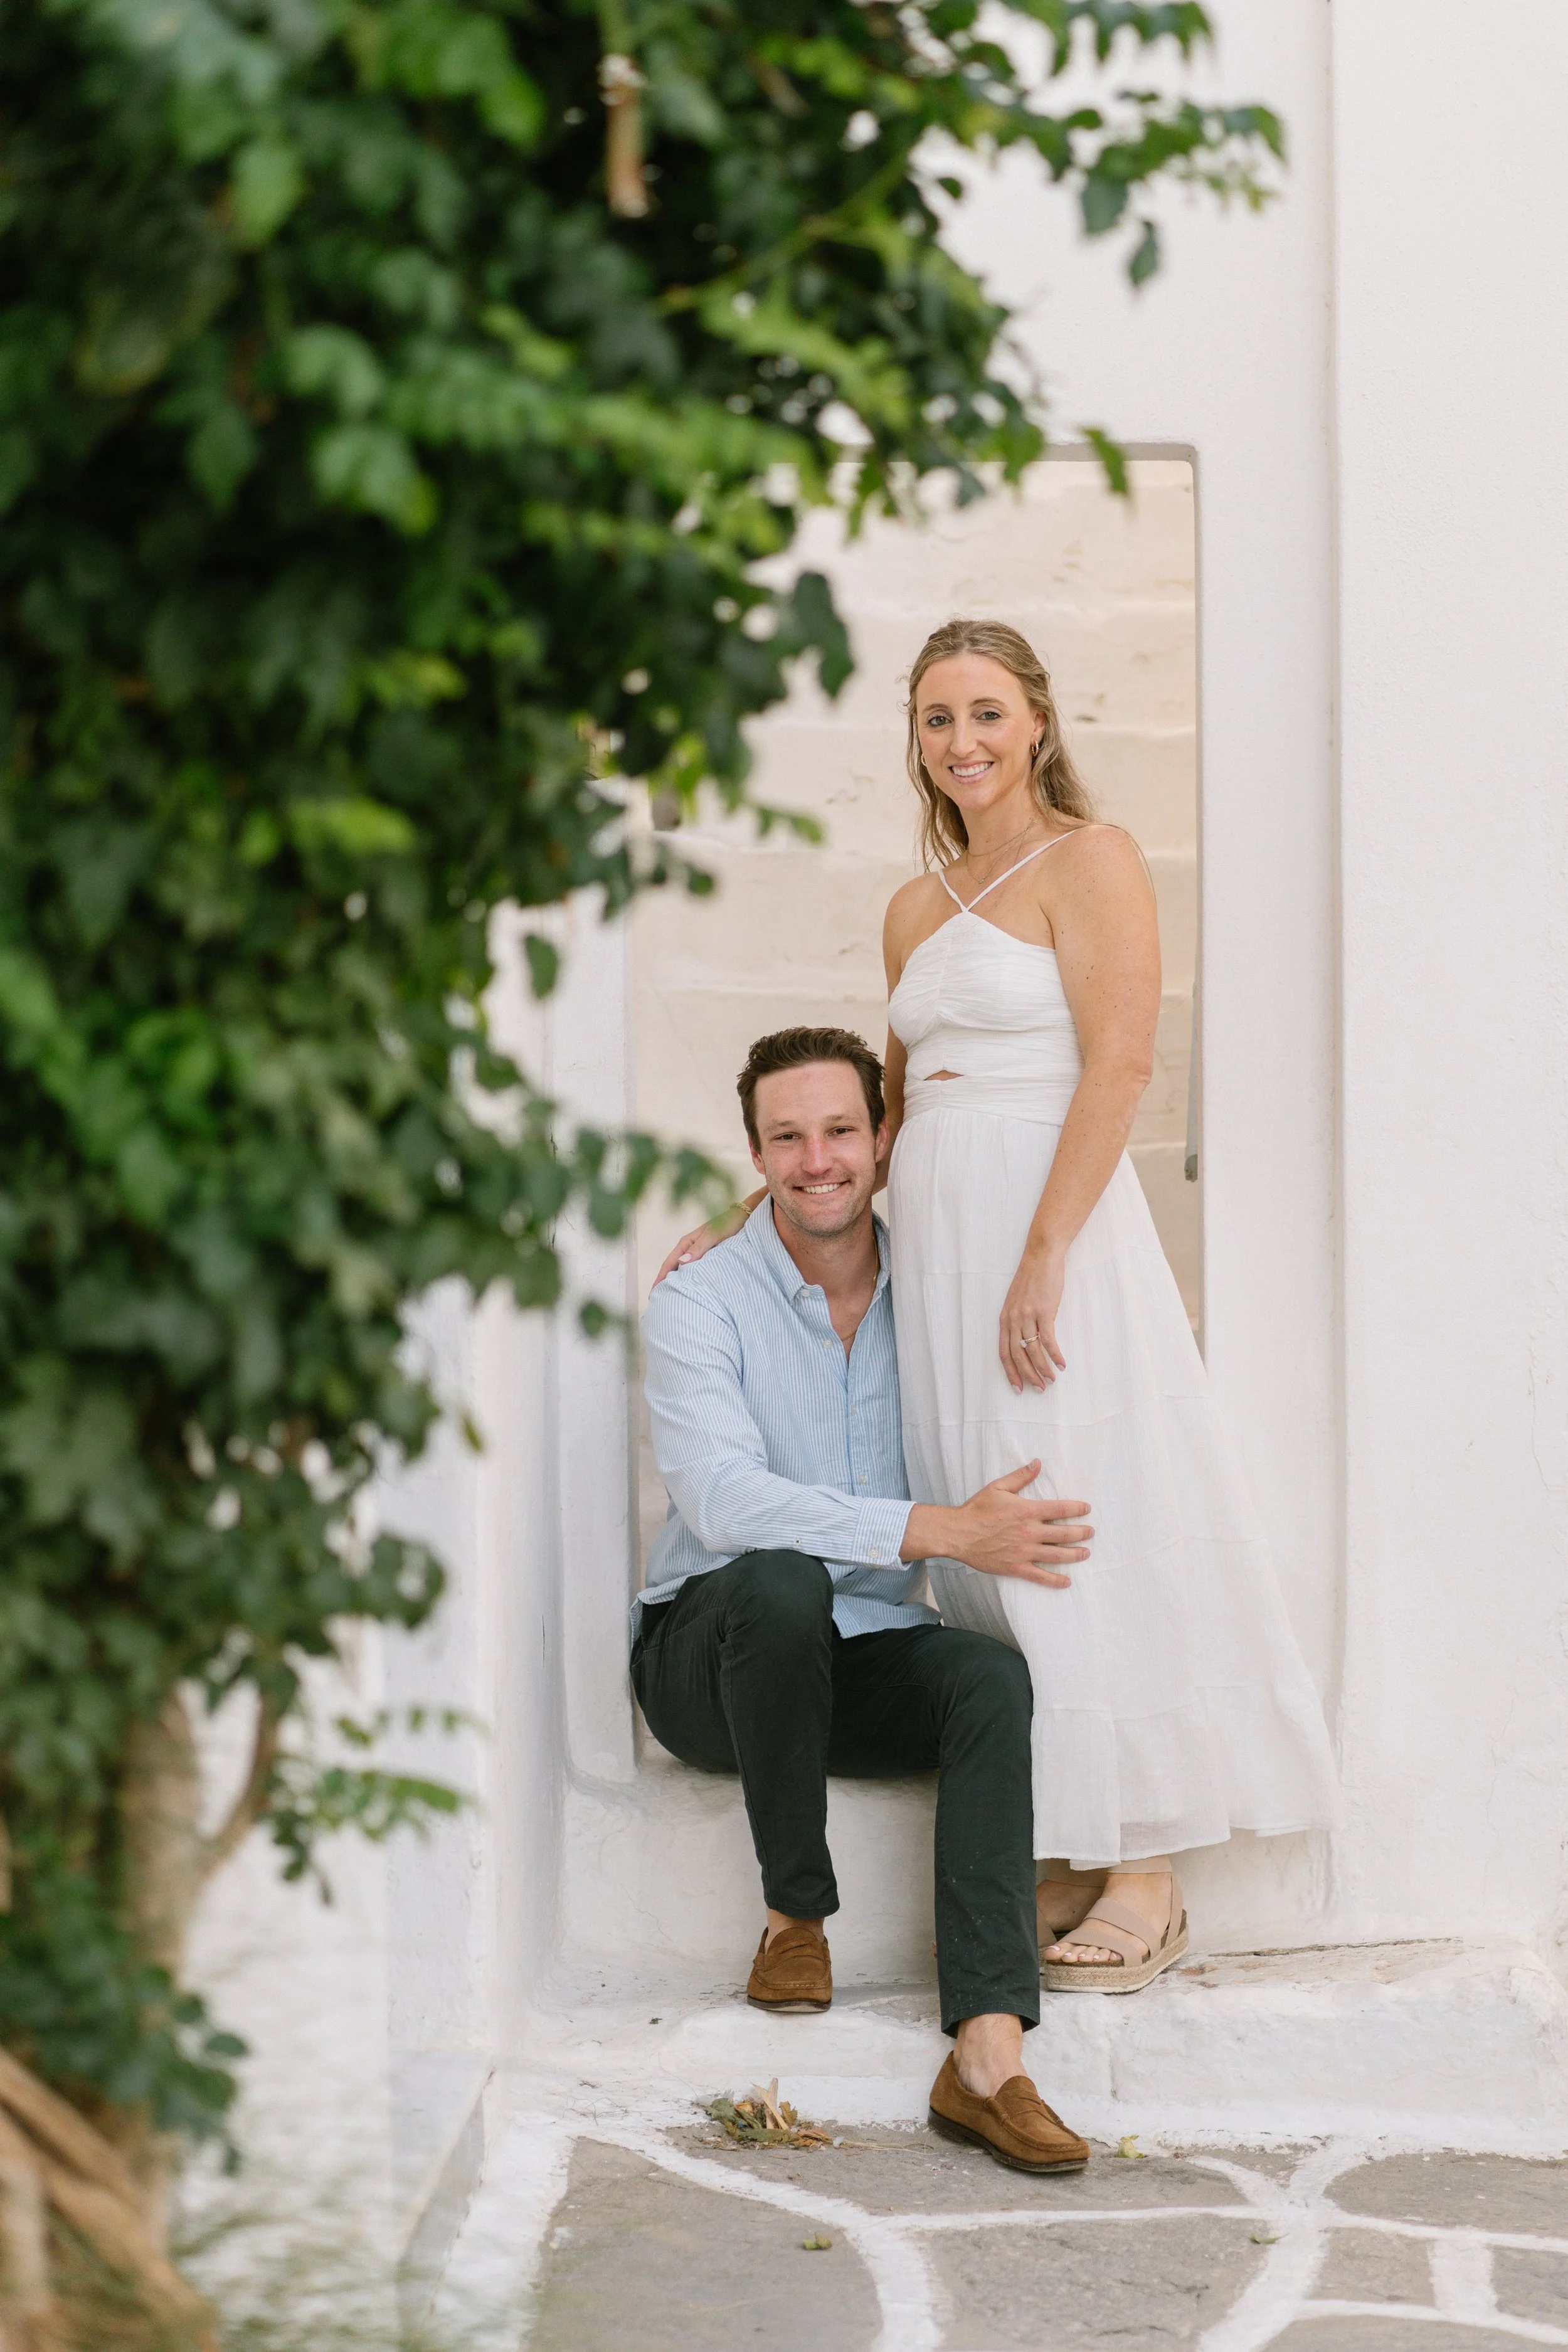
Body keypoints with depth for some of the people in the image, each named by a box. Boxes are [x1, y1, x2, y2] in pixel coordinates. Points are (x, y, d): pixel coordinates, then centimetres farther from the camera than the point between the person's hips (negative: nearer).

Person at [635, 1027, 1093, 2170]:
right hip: (711, 1657, -3)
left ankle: (988, 2056, -42)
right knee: (781, 1579, -36)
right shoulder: (701, 1305, -9)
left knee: (992, 1674, -28)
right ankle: (797, 1915, -16)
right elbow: (723, 1500, -25)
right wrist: (944, 1531, -34)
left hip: (865, 1658, 3)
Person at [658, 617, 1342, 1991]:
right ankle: (1067, 1863, 9)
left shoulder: (1089, 861, -3)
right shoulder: (919, 906, 18)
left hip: (1054, 1216, -7)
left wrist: (1045, 1256, -20)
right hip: (937, 1234, 7)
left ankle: (1144, 1884, -3)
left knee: (1084, 1531, -8)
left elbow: (1119, 1064, -12)